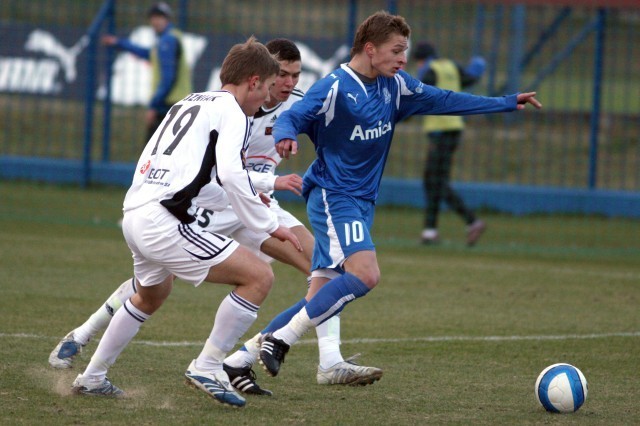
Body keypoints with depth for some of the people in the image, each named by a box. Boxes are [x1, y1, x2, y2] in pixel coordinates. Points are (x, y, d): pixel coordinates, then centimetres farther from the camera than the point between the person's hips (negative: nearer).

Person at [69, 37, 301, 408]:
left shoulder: (190, 102, 23)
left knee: (151, 296, 36)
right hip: (164, 221, -9)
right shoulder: (232, 112, -3)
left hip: (135, 212, 9)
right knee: (259, 277, -7)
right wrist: (269, 224, -11)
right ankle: (208, 367, -4)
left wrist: (237, 198, 31)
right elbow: (231, 172, -19)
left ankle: (92, 377, 43)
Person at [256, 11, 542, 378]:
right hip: (332, 196, -8)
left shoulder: (395, 86, 8)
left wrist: (507, 103, 21)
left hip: (362, 201, 8)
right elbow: (291, 117, -20)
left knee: (322, 297, 2)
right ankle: (282, 339, -19)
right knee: (365, 275, -26)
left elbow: (442, 100, 19)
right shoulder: (334, 88, -14)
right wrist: (286, 138, -45)